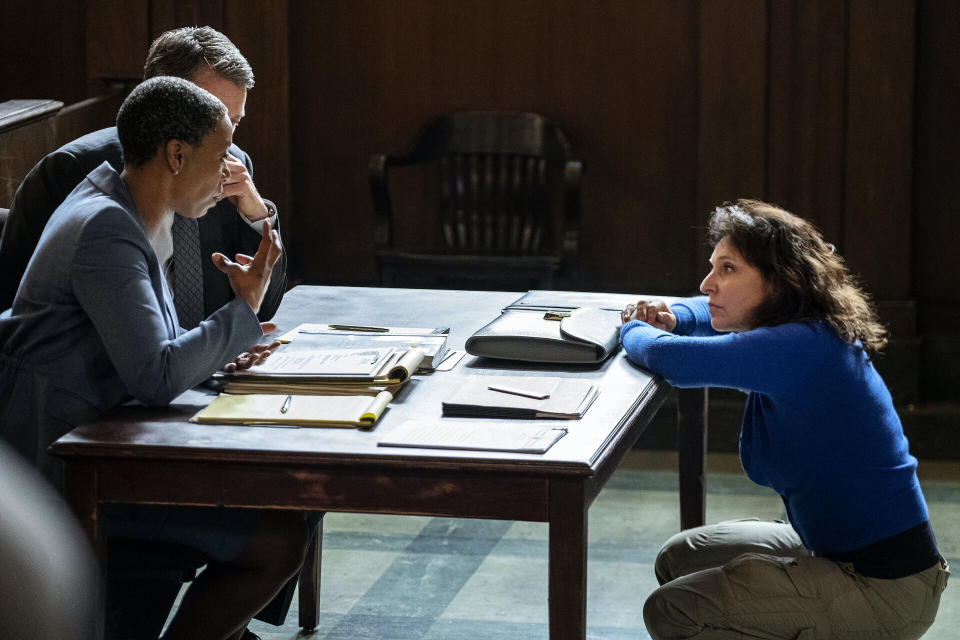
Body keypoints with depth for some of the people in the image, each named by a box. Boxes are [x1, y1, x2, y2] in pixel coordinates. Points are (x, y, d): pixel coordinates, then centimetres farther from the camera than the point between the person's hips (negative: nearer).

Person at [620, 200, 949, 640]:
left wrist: (634, 331, -5)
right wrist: (671, 318, 7)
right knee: (679, 560, 19)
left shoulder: (803, 347, -23)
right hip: (839, 551, 10)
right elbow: (717, 313, 30)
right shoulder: (803, 335, 7)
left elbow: (671, 361, -29)